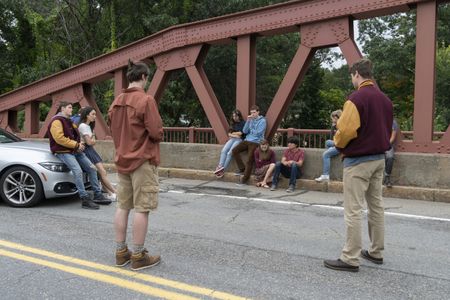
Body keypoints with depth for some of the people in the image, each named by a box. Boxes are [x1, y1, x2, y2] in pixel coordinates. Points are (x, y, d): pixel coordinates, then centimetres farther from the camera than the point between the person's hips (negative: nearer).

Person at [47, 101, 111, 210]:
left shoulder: (68, 121, 22)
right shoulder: (56, 121, -9)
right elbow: (59, 138, -21)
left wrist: (79, 144, 6)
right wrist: (76, 145, -18)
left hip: (75, 151, 10)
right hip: (63, 152, -10)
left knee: (92, 168, 3)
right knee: (78, 171, -27)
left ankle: (98, 195, 9)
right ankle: (85, 200, -25)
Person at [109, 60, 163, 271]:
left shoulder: (116, 101, 9)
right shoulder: (146, 100, -13)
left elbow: (113, 130, 17)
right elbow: (156, 132, -17)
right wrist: (158, 136, 5)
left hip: (122, 160, 7)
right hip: (143, 161, -7)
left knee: (122, 206, 11)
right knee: (142, 209, -1)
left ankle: (121, 252, 20)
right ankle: (138, 256, 6)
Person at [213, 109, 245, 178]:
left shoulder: (243, 123, 3)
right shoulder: (233, 124, 22)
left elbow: (240, 133, -6)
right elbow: (229, 134, 14)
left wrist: (233, 133, 9)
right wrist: (235, 135, -5)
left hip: (239, 140, -6)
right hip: (232, 139, 6)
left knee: (229, 153, -28)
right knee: (223, 151, -23)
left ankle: (223, 169, -29)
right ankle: (220, 167, -34)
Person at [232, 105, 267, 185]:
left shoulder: (262, 121, -4)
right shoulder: (250, 120, 16)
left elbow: (258, 133, -13)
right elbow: (244, 131, 7)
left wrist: (250, 130, 2)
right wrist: (248, 121, -3)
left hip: (255, 143, -6)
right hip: (247, 140, 7)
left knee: (249, 160, -13)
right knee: (234, 150, -11)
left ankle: (245, 179, -6)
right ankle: (242, 169, -2)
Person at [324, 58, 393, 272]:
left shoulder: (357, 98, -16)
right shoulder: (385, 99, 9)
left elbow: (345, 130, -20)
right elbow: (387, 129, 15)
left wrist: (339, 144, 0)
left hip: (358, 161, -8)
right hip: (379, 158, 9)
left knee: (353, 210, -3)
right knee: (376, 206, 15)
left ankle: (350, 259, 3)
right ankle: (376, 252, 26)